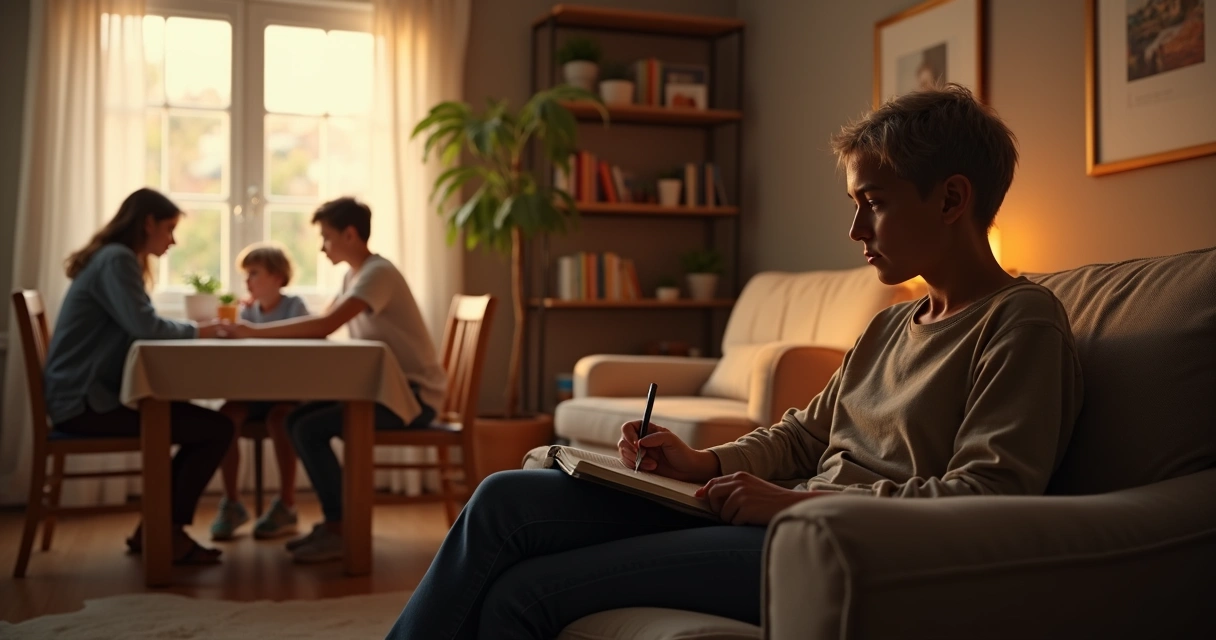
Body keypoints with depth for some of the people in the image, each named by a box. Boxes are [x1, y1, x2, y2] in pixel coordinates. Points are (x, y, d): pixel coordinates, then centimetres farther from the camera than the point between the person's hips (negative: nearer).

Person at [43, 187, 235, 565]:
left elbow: (140, 329, 15)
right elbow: (145, 328, -25)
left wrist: (198, 330, 3)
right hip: (84, 401, -10)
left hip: (91, 395, 10)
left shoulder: (117, 259, 19)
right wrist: (198, 332, -8)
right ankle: (167, 533, 0)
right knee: (217, 429, -14)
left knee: (204, 426, 10)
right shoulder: (116, 259, -13)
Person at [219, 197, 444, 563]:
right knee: (297, 420, 1)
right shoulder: (353, 276, 14)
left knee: (310, 429, -18)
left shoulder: (377, 274, -17)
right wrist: (258, 331, -4)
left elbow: (324, 327, -28)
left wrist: (254, 332, -23)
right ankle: (339, 520, 7)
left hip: (414, 393, -9)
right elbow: (323, 326, 9)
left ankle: (340, 530, -7)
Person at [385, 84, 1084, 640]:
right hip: (782, 514, 9)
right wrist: (704, 464, 4)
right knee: (505, 500, -3)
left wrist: (796, 501, -18)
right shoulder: (891, 326, 19)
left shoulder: (1023, 321, -7)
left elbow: (983, 498, -18)